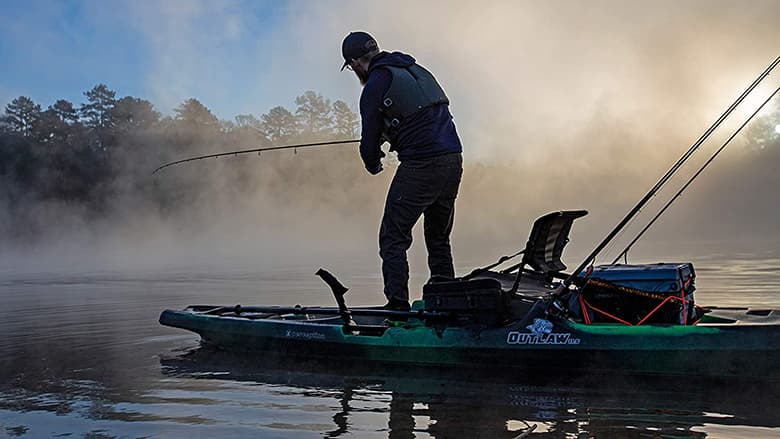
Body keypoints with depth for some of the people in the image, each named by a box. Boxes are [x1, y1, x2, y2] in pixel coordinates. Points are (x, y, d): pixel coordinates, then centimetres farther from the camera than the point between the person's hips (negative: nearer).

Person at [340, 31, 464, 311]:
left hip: (421, 166, -8)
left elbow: (370, 138, -1)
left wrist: (373, 165, 21)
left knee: (393, 238, 1)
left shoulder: (375, 86, -3)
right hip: (453, 161, 8)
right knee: (439, 238, 18)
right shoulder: (418, 70, 20)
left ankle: (397, 305, -7)